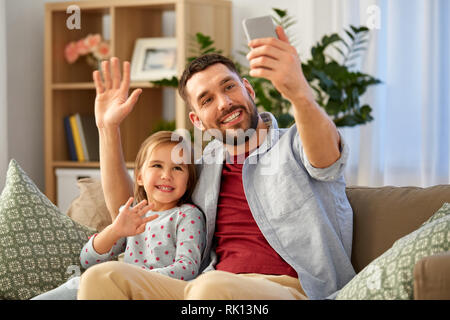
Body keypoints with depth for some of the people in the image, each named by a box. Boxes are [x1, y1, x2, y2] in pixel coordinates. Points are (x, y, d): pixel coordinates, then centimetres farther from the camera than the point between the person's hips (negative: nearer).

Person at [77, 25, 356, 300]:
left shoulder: (294, 145, 7)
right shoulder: (205, 170, 25)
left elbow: (326, 154, -20)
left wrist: (299, 93, -43)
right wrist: (109, 127, 16)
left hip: (291, 288, -5)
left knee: (214, 287, -41)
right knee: (100, 279, -18)